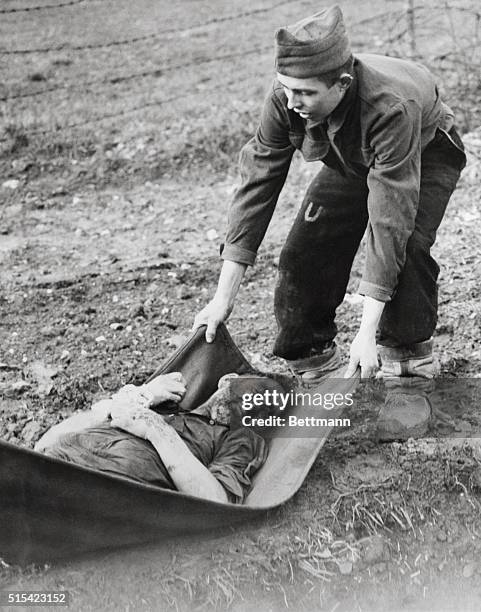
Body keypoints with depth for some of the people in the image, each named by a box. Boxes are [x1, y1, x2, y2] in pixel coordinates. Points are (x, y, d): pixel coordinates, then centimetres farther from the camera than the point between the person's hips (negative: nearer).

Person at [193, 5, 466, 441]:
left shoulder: (391, 107, -44)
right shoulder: (285, 101, -30)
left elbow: (389, 217, -45)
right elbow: (257, 184, -26)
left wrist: (367, 331, -46)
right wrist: (225, 296, -30)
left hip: (425, 155, -4)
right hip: (351, 163, 5)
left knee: (406, 247, -30)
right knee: (305, 254, -11)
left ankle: (409, 383, -13)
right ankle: (310, 374, 7)